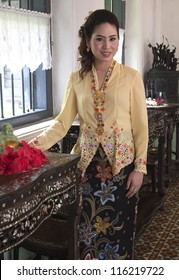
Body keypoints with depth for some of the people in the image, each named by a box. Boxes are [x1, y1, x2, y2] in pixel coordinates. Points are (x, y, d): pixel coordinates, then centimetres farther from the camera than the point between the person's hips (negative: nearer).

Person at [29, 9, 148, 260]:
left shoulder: (131, 77, -4)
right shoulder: (77, 79, 3)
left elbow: (140, 126, -4)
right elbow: (63, 122, 0)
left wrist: (139, 168, -8)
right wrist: (36, 145, -14)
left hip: (121, 163, -2)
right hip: (87, 163, 2)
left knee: (119, 228, 7)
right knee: (88, 229, 10)